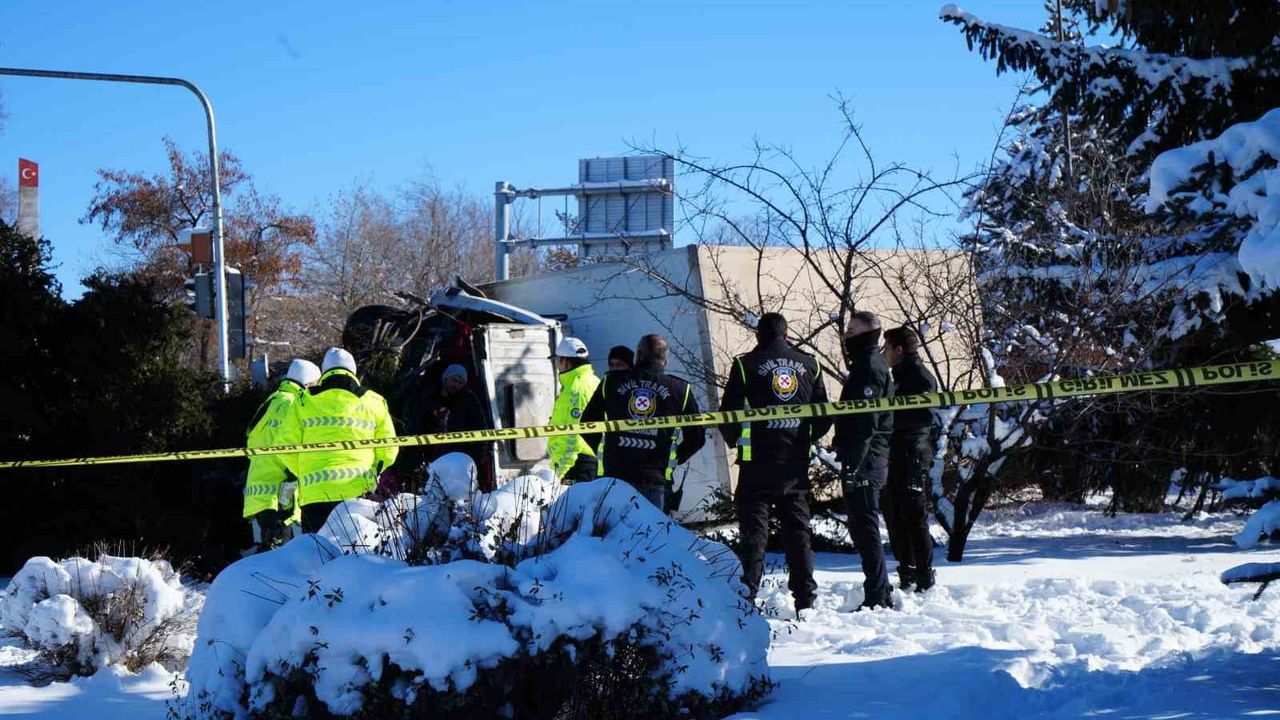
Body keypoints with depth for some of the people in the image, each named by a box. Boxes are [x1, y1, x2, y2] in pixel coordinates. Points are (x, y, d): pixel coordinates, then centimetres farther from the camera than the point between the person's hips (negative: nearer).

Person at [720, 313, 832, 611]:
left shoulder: (746, 364, -4)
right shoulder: (808, 364, 8)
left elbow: (729, 411, -5)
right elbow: (824, 415, 11)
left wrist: (734, 440, 15)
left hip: (757, 460, -3)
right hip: (797, 462, 3)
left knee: (754, 527, 0)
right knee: (797, 527, 9)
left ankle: (748, 594, -8)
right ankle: (805, 597, 6)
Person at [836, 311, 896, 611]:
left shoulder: (870, 365, -12)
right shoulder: (870, 364, 20)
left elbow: (865, 421, -20)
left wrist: (853, 464, -23)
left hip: (864, 462, -10)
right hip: (869, 461, 10)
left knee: (865, 528, -8)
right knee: (862, 528, 15)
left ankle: (878, 598, -7)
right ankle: (880, 595, 20)